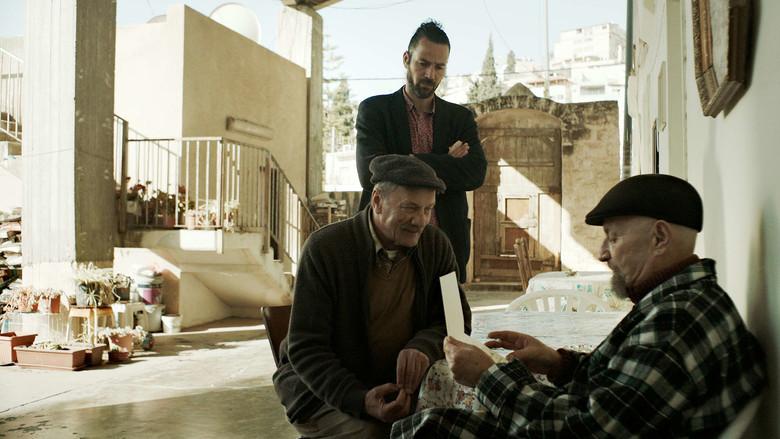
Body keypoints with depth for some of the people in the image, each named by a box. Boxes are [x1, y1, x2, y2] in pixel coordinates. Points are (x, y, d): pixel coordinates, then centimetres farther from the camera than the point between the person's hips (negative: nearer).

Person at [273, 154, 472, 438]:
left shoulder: (436, 245, -2)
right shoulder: (324, 248, -16)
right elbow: (305, 348, -17)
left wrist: (424, 347, -23)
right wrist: (360, 400, -34)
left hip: (401, 385, 4)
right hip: (322, 390, -4)